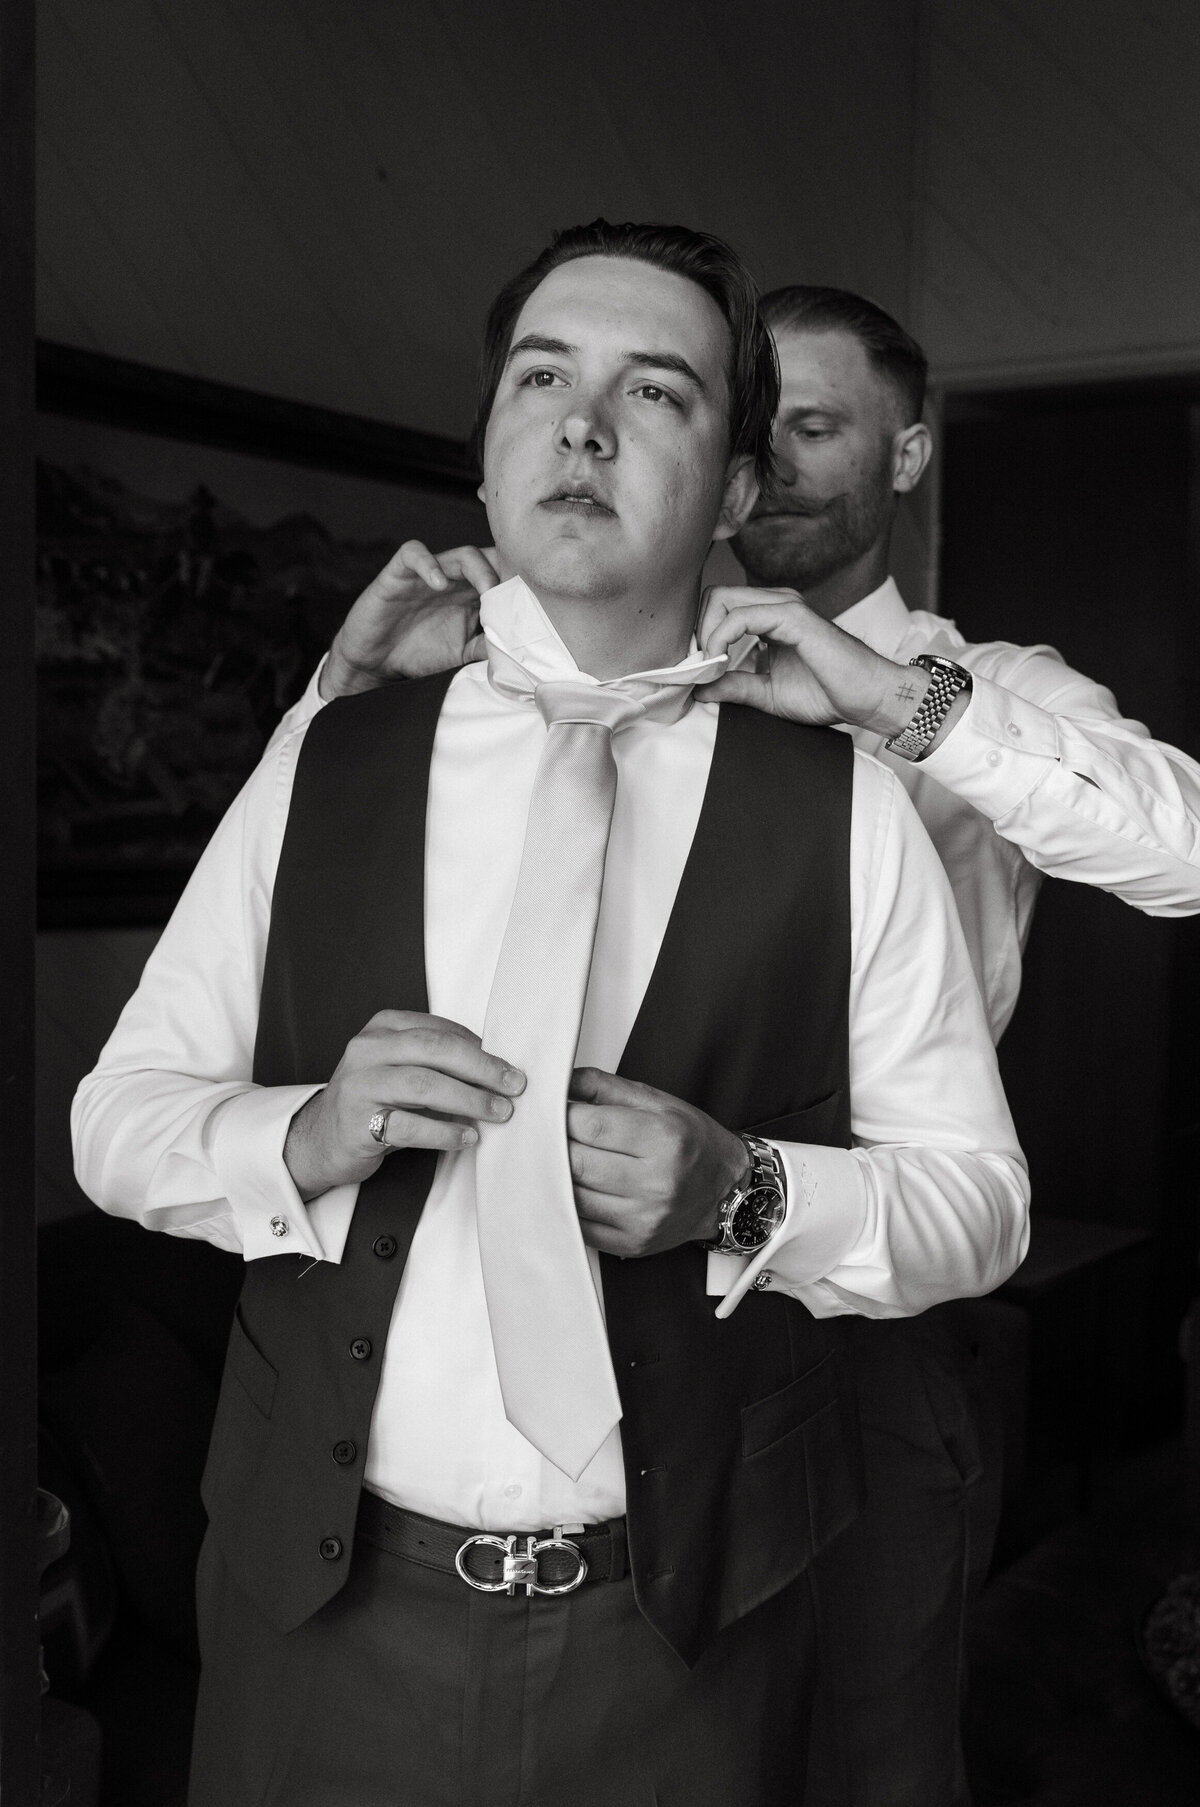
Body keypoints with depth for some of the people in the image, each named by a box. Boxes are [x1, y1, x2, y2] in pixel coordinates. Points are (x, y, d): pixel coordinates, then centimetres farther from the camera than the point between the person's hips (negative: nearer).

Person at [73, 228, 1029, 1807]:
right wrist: (300, 1138, -18)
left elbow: (981, 1199, -2)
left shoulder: (847, 810, -5)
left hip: (678, 1628, -1)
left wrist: (743, 1193, -20)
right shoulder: (324, 765, 0)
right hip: (325, 1600, 2)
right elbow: (117, 1114, 2)